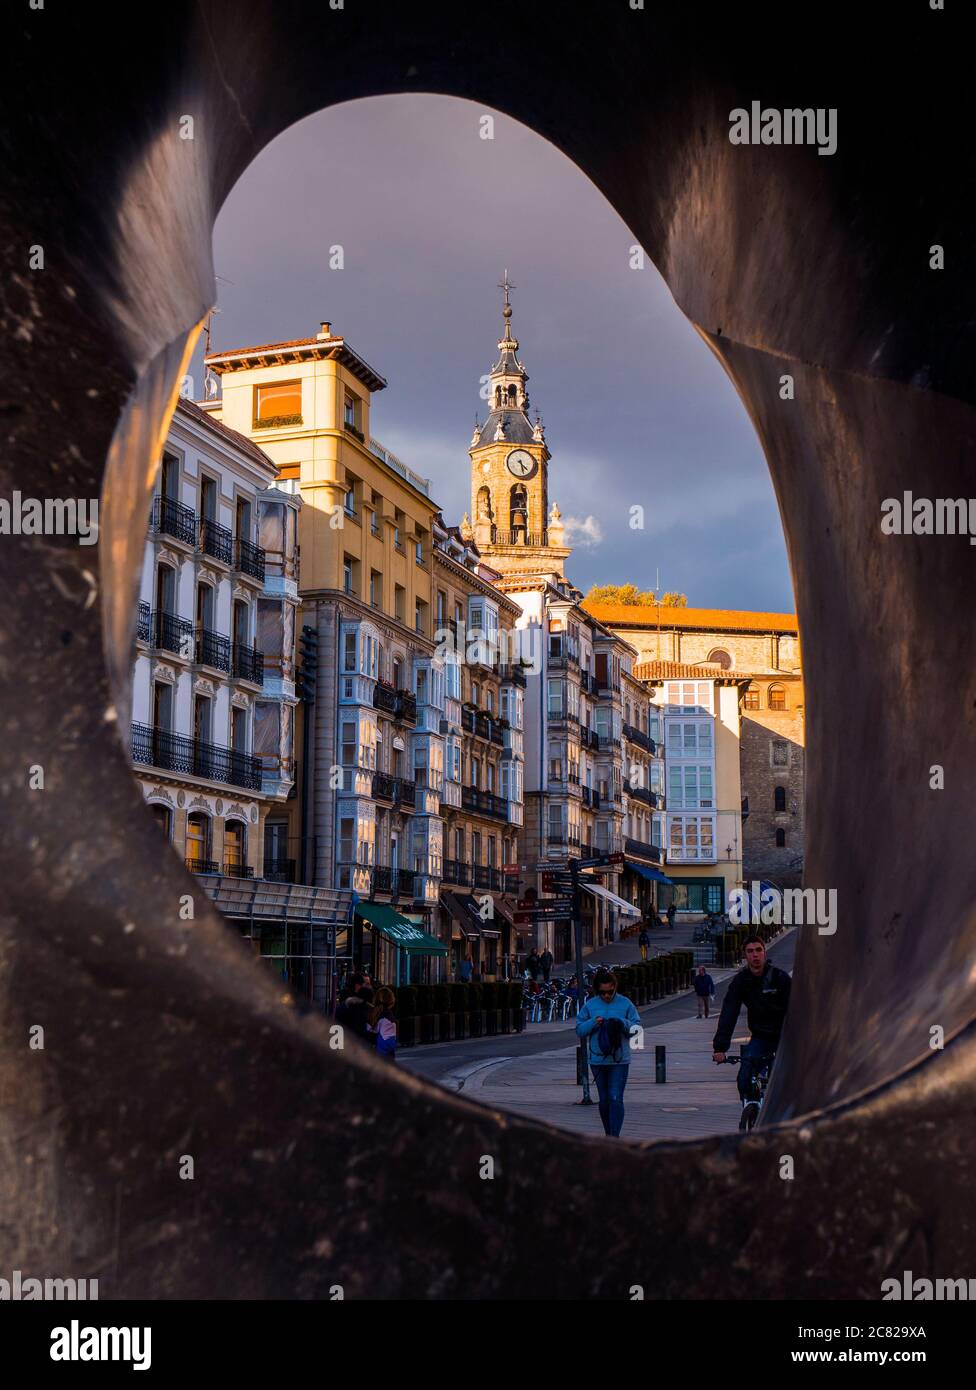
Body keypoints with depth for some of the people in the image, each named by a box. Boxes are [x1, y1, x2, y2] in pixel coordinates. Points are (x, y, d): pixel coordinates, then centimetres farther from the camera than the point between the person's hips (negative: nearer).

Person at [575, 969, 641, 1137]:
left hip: (620, 1060, -2)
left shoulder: (625, 1003, -1)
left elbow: (636, 1027, 2)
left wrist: (623, 1024, -17)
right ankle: (608, 1134, 26)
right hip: (597, 1059, 2)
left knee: (616, 1098, -12)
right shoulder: (590, 1005, 2)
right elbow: (579, 1030, 2)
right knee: (604, 1099, 12)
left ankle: (615, 1136, -12)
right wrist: (593, 1023, -15)